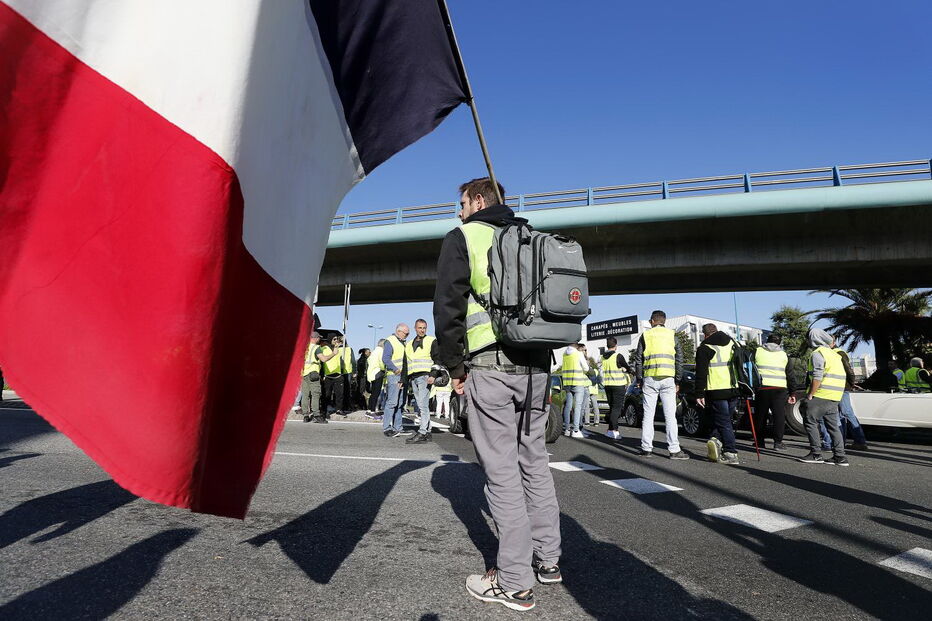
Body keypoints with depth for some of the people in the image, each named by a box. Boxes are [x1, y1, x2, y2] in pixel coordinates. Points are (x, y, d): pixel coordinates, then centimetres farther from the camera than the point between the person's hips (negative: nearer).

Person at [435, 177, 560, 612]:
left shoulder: (464, 236, 3)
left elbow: (447, 305, -5)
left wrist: (455, 367, 2)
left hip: (490, 366, -6)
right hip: (537, 365, 7)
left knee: (501, 469, -1)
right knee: (534, 460, 16)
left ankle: (515, 583, 7)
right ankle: (548, 559, 27)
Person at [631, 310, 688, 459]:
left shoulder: (645, 335, 7)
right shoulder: (672, 335, 9)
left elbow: (638, 360, 4)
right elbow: (679, 360, 7)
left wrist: (639, 380, 10)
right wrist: (677, 381, 10)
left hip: (649, 379, 0)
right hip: (668, 379, 0)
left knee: (648, 415, 6)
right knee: (670, 416, 0)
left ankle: (646, 448, 8)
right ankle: (674, 450, -3)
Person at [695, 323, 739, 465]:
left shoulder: (704, 348, -4)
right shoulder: (732, 344, 14)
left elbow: (701, 374, -8)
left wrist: (699, 394, -5)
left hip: (716, 391, -5)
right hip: (733, 390, 5)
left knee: (724, 422, 0)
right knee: (725, 419, 16)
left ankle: (731, 454, -4)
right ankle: (717, 440, -4)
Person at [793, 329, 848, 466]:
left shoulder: (817, 353, -9)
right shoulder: (834, 354, 21)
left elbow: (817, 377, -17)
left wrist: (810, 395, -14)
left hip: (821, 396, -9)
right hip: (834, 398, 9)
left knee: (810, 422, -2)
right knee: (833, 425, 11)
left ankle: (816, 454, -3)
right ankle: (840, 457, 10)